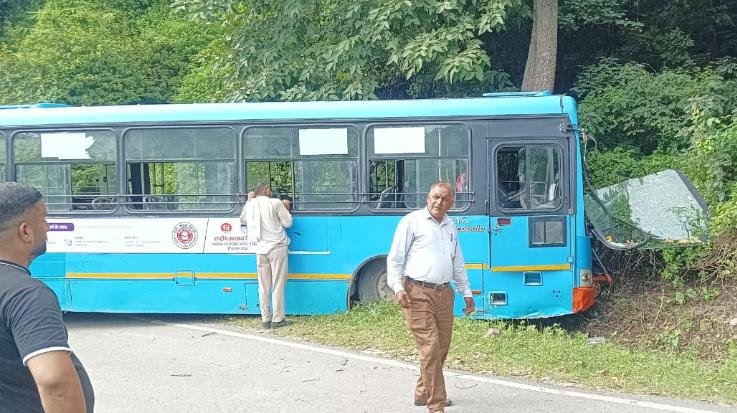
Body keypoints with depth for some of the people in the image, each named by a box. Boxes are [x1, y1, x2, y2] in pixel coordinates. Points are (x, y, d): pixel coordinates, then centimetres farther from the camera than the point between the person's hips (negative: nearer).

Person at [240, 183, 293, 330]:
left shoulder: (250, 205, 7)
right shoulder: (275, 203, -6)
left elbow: (243, 220, 25)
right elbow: (288, 223, -2)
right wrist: (286, 208, 14)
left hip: (261, 249, 4)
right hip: (277, 248, -4)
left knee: (263, 287, 7)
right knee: (278, 286, 0)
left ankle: (266, 320, 8)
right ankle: (277, 319, 0)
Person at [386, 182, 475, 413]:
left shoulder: (450, 227, 18)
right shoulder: (412, 221, -1)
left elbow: (458, 263, 28)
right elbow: (395, 258, -3)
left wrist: (466, 292, 26)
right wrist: (398, 288, -15)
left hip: (444, 294, 7)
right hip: (417, 294, -7)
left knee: (442, 348, 10)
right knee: (430, 347, -11)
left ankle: (423, 394, 29)